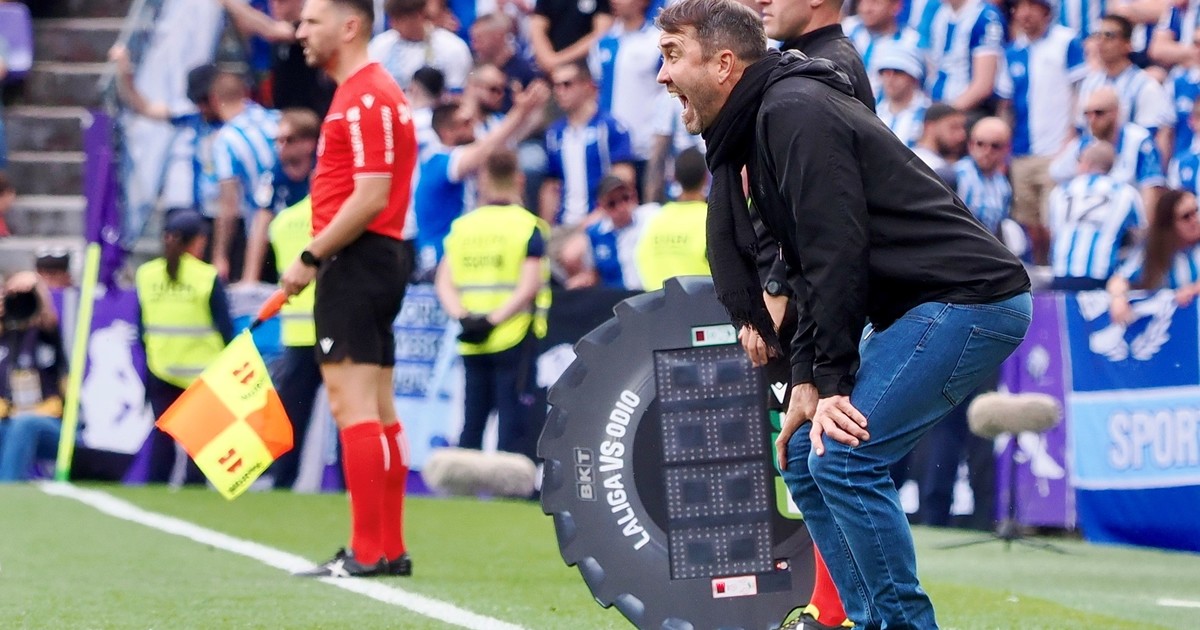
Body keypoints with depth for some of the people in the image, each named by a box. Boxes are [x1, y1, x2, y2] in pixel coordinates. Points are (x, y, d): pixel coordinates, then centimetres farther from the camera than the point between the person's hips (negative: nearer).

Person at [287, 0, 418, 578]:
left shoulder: (367, 98, -15)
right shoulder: (363, 92, 18)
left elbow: (371, 196, -22)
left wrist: (312, 258, -17)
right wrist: (322, 256, 14)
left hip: (355, 263, -11)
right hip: (380, 260, 11)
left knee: (352, 404, -11)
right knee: (378, 411, 12)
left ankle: (366, 552, -12)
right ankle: (390, 548, 16)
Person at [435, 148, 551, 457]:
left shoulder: (461, 226, 6)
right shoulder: (528, 226, -5)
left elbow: (444, 283, -3)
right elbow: (529, 285, -15)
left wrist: (463, 316, -12)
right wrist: (493, 320, -16)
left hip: (471, 344, 4)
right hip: (513, 339, -4)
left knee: (472, 422, 11)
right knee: (514, 423, -3)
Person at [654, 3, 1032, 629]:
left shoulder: (795, 112, -15)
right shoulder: (755, 125, 15)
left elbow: (835, 253, -20)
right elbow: (808, 266, 14)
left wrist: (831, 382, -17)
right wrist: (806, 381, 3)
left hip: (970, 297, -10)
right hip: (914, 311, 10)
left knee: (843, 456, -17)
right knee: (805, 458, 9)